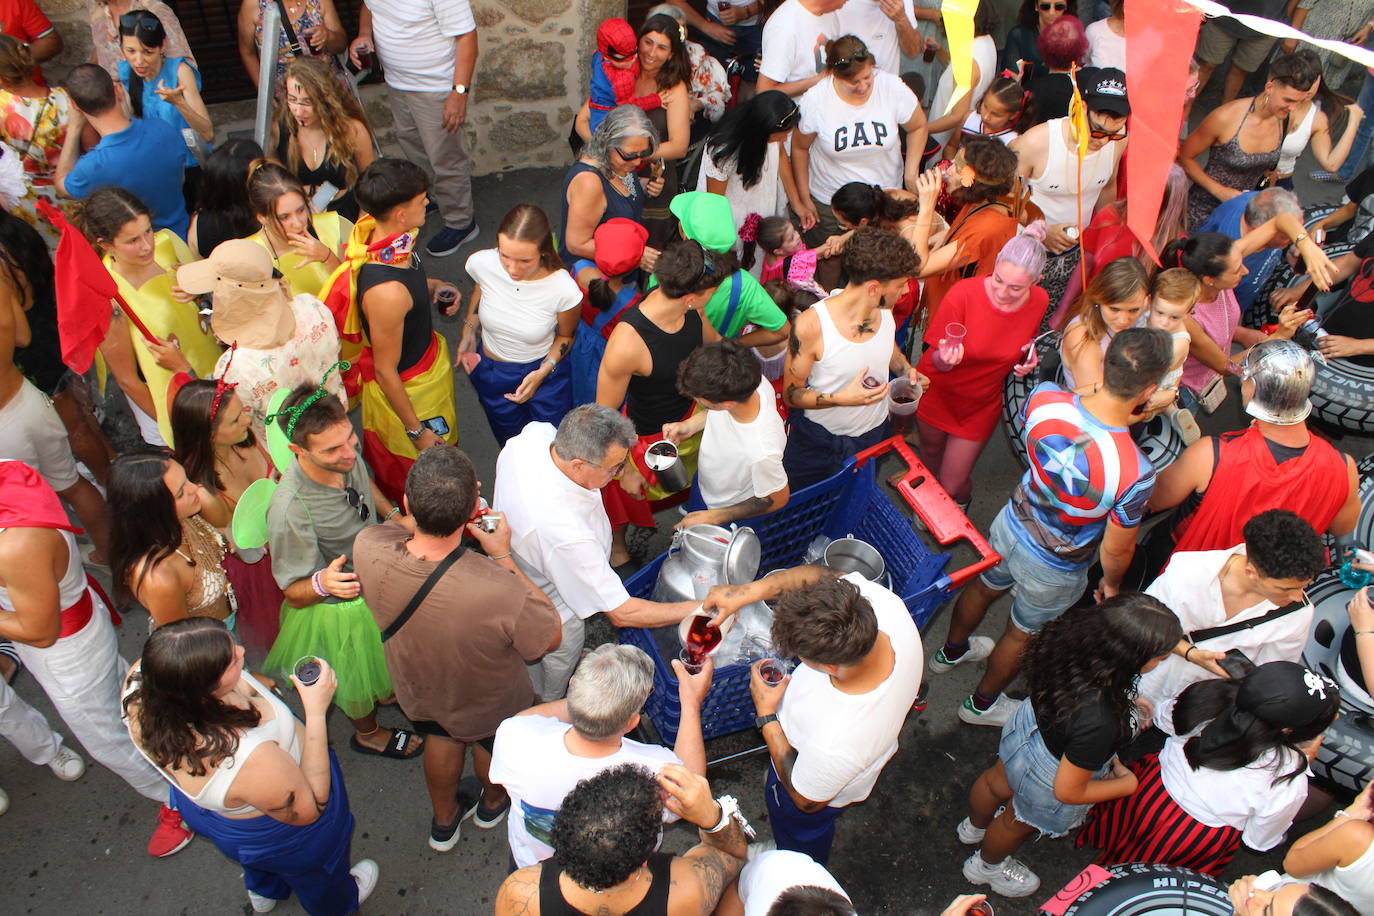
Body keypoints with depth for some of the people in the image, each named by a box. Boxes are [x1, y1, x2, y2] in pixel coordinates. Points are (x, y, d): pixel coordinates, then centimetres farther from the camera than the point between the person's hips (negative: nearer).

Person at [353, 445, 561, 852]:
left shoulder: (367, 548, -36)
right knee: (492, 746, 34)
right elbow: (551, 636, -24)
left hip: (418, 690, 3)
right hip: (488, 704, -2)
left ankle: (444, 821, 64)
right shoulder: (500, 590, -48)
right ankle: (493, 803, 67)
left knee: (442, 738, 37)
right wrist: (504, 558, -24)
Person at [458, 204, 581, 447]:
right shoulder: (482, 263, -26)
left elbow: (566, 336, -10)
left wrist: (543, 372, -22)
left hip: (545, 371, -2)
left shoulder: (564, 290, -32)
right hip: (491, 372, 2)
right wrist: (468, 333, -3)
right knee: (510, 442, 26)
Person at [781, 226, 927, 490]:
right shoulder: (811, 325, -29)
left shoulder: (885, 310, -11)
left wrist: (906, 369, -7)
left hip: (874, 435, 5)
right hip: (818, 441, -5)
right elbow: (791, 394, -21)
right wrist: (841, 399, -37)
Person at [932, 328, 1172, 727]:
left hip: (1012, 525, 4)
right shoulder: (1136, 473, -39)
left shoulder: (1044, 398, -29)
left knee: (983, 588, 34)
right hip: (1053, 568, -4)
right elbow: (1117, 549, -19)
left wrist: (1117, 418, -5)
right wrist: (1111, 582, 1)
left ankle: (951, 650, 64)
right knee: (1021, 633, 25)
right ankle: (982, 704, 53)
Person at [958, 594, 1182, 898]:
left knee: (997, 781, 37)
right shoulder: (1098, 722, -46)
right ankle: (987, 865, 63)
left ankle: (975, 825, 71)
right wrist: (1128, 783, -12)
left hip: (1028, 724, 5)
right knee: (1018, 823, 30)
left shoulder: (1076, 629, -31)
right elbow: (1068, 791, -27)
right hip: (1046, 778, -5)